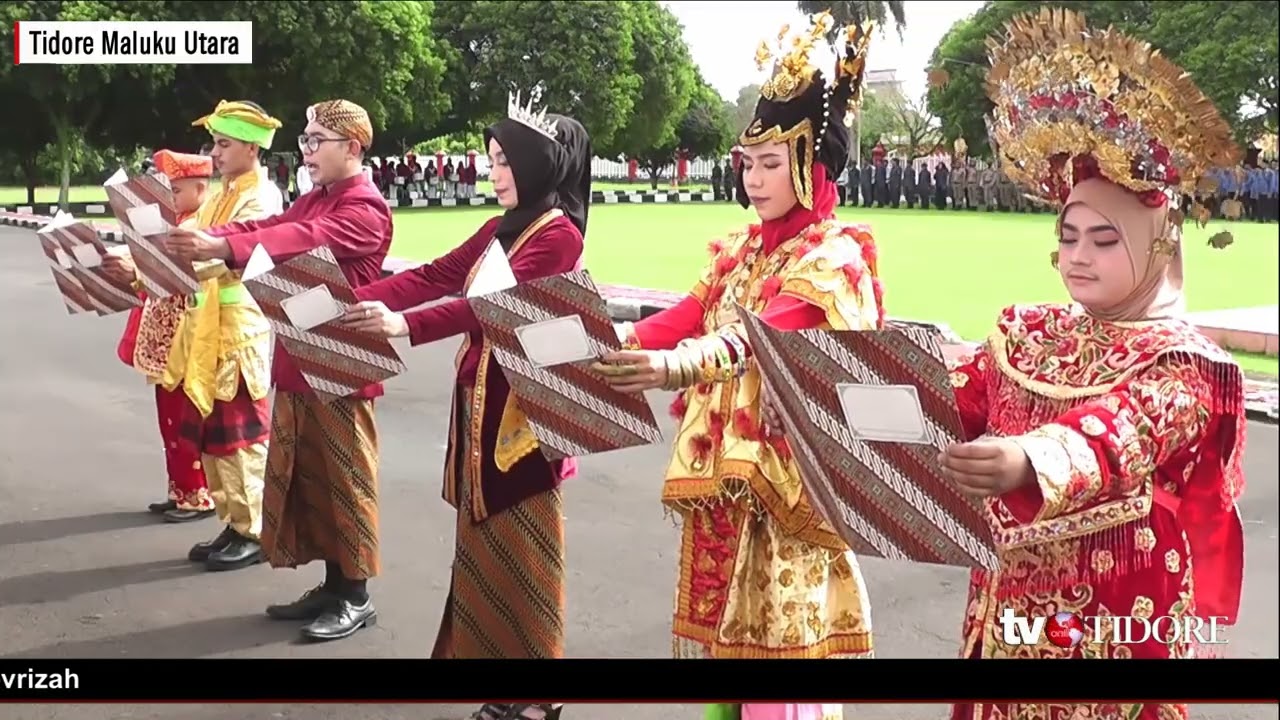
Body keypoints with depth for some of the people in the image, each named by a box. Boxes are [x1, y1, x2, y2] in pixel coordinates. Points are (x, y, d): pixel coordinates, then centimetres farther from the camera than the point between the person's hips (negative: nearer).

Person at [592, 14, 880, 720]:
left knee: (781, 623, -2)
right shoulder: (740, 252, 13)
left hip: (787, 472, -7)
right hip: (720, 466, 7)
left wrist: (677, 366, -44)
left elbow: (762, 336, -28)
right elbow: (680, 316, 2)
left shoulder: (835, 257, -11)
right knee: (722, 616, 13)